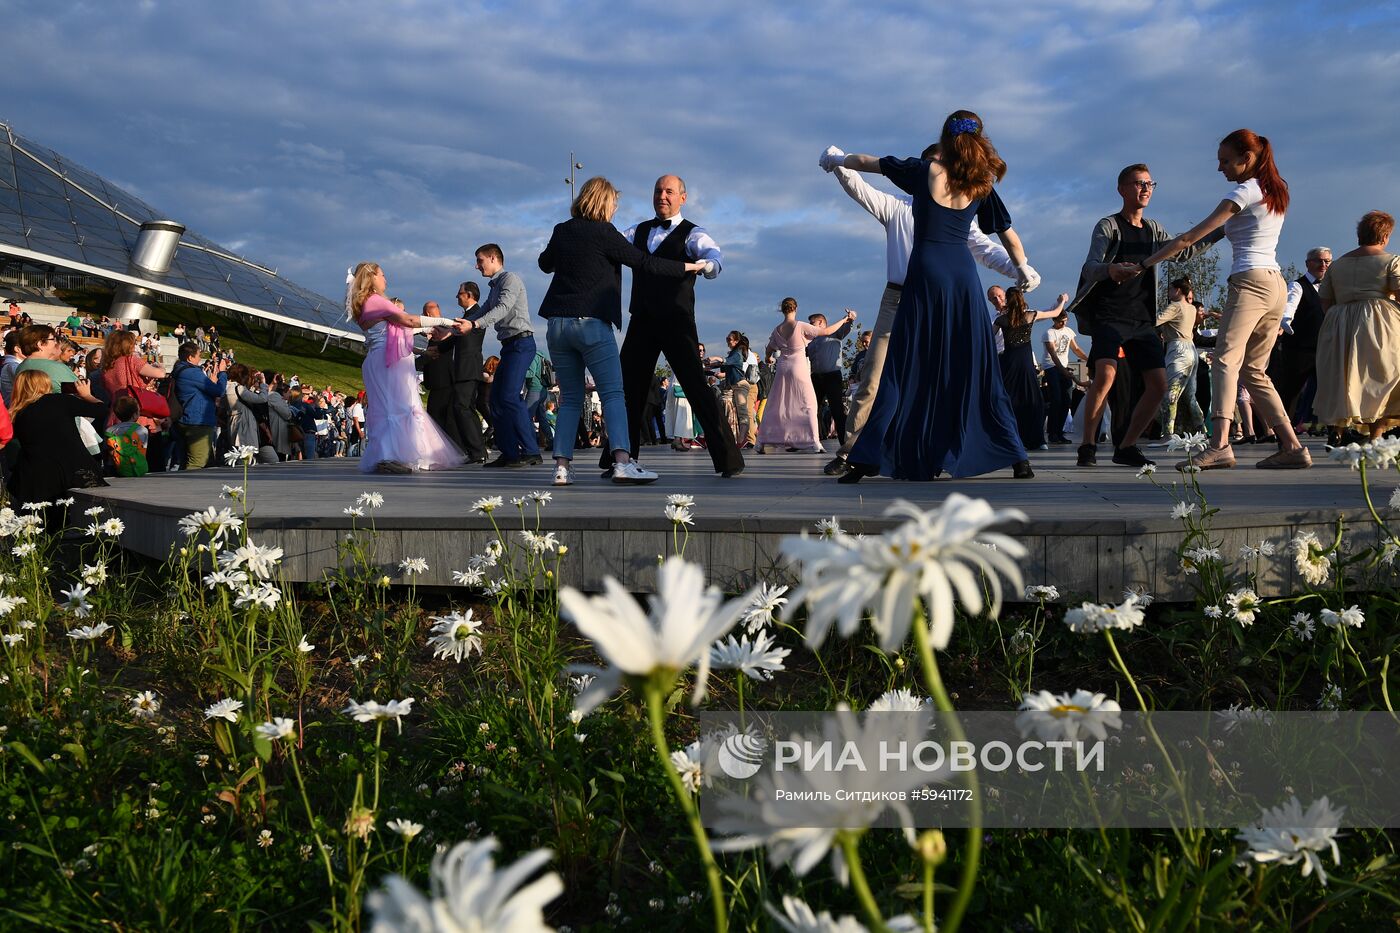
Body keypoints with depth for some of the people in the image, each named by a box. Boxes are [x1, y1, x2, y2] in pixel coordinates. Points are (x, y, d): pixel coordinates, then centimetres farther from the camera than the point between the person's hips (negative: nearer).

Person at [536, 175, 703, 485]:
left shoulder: (561, 230, 12)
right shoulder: (603, 233, -5)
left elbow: (545, 264, 29)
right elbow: (643, 262, -5)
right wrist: (686, 267, 3)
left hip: (557, 323, 6)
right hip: (592, 323, -6)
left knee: (570, 399, 10)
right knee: (613, 394, -7)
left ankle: (562, 466, 3)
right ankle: (622, 462, -20)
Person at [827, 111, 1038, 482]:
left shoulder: (924, 171, 3)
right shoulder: (981, 184, 10)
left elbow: (866, 163, 14)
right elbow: (1008, 233, 19)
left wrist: (840, 159, 34)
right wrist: (1022, 268, 37)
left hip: (926, 273, -2)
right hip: (964, 274, 3)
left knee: (908, 367, -4)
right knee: (975, 368, 7)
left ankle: (868, 459, -8)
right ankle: (1017, 458, 8)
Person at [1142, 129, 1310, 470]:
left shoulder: (1245, 190, -4)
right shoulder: (1275, 192, 22)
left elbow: (1193, 236, -6)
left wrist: (1146, 263, -3)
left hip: (1250, 281, -9)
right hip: (1276, 286, 9)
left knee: (1226, 359, -20)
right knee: (1253, 370, 12)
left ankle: (1219, 444, -36)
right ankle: (1291, 446, 7)